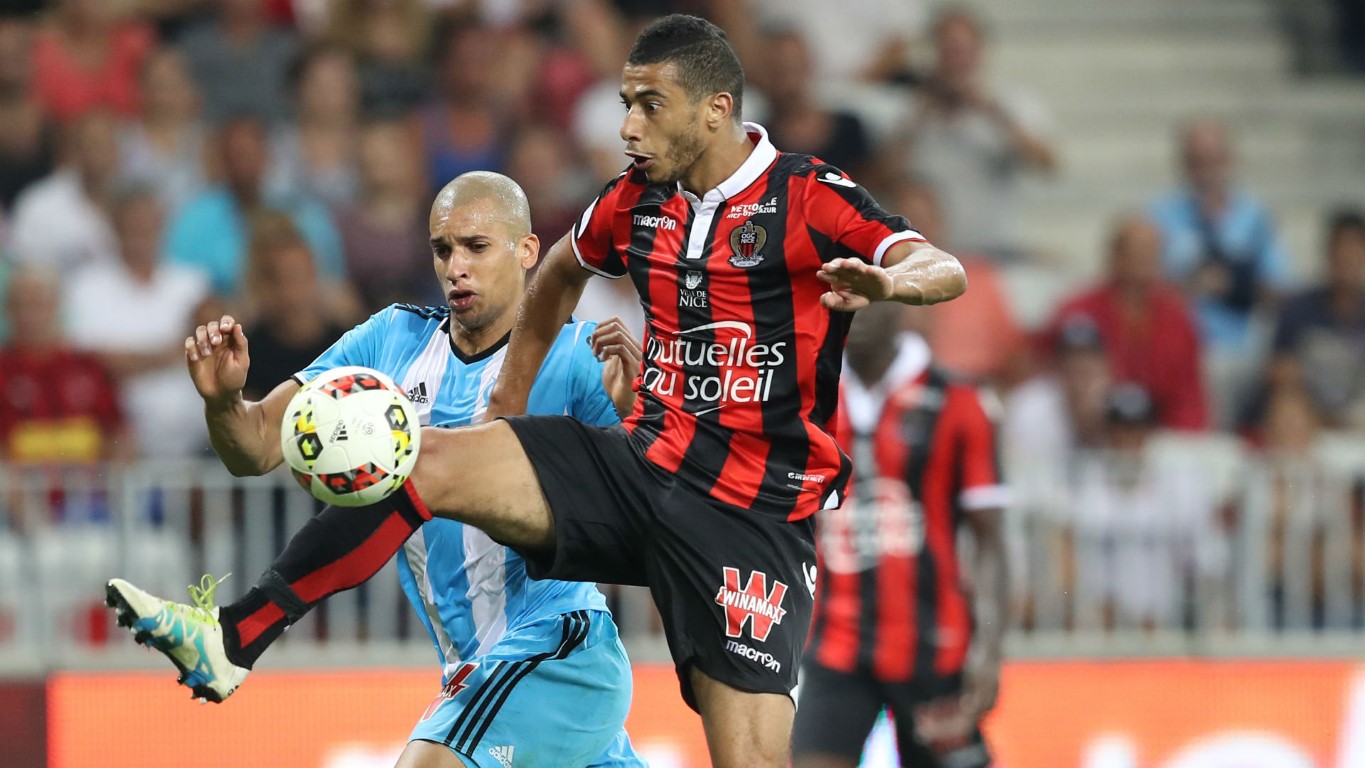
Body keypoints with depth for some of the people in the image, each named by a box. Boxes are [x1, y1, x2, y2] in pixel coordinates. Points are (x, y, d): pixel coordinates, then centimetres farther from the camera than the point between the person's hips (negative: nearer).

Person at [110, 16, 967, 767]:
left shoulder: (808, 196, -10)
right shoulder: (638, 202, 9)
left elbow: (947, 273, -23)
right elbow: (559, 275, 31)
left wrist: (890, 279, -46)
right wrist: (507, 410, 30)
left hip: (752, 515, -5)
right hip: (644, 462, 5)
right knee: (428, 461, -14)